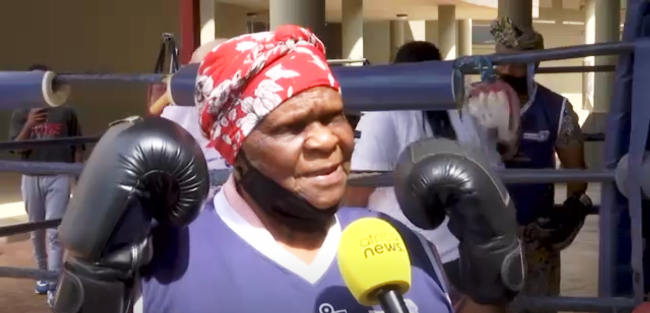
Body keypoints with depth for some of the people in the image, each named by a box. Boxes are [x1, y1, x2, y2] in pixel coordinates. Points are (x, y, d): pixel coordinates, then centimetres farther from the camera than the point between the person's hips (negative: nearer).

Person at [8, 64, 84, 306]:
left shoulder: (66, 113, 0)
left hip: (59, 177, -2)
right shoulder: (20, 114, 2)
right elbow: (18, 149, -5)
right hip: (32, 178, 2)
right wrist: (29, 125, -20)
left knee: (54, 230, -7)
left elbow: (77, 147, 6)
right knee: (36, 230, 13)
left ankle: (54, 284, -6)